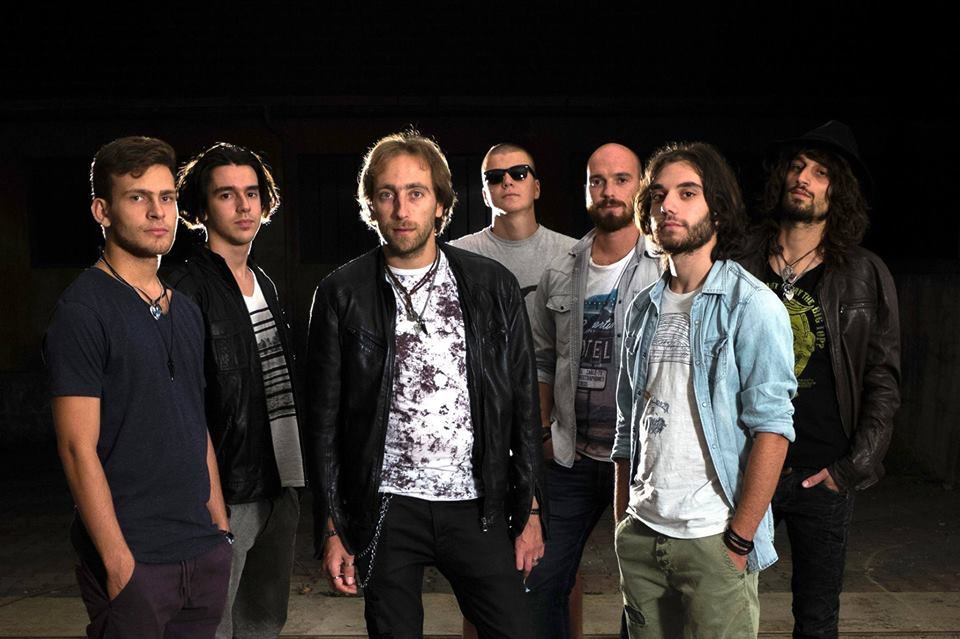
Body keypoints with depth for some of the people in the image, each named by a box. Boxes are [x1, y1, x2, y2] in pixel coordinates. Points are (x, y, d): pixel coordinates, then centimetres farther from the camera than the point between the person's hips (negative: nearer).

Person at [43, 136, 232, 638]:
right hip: (134, 562, -7)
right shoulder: (83, 309, -11)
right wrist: (118, 561, -17)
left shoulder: (185, 310, 12)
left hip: (204, 554, 7)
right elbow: (78, 447, -15)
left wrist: (220, 526, 12)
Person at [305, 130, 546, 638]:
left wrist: (530, 510, 4)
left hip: (478, 506, 1)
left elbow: (523, 404, 5)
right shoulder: (342, 294, -1)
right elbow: (325, 419, 2)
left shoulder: (494, 286, 2)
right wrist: (334, 528, 0)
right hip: (386, 512, -1)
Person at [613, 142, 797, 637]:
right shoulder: (643, 309, 10)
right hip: (640, 536, 5)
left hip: (713, 540, -5)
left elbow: (772, 429, -13)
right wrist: (623, 522, 11)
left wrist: (739, 541, -16)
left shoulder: (752, 305, -7)